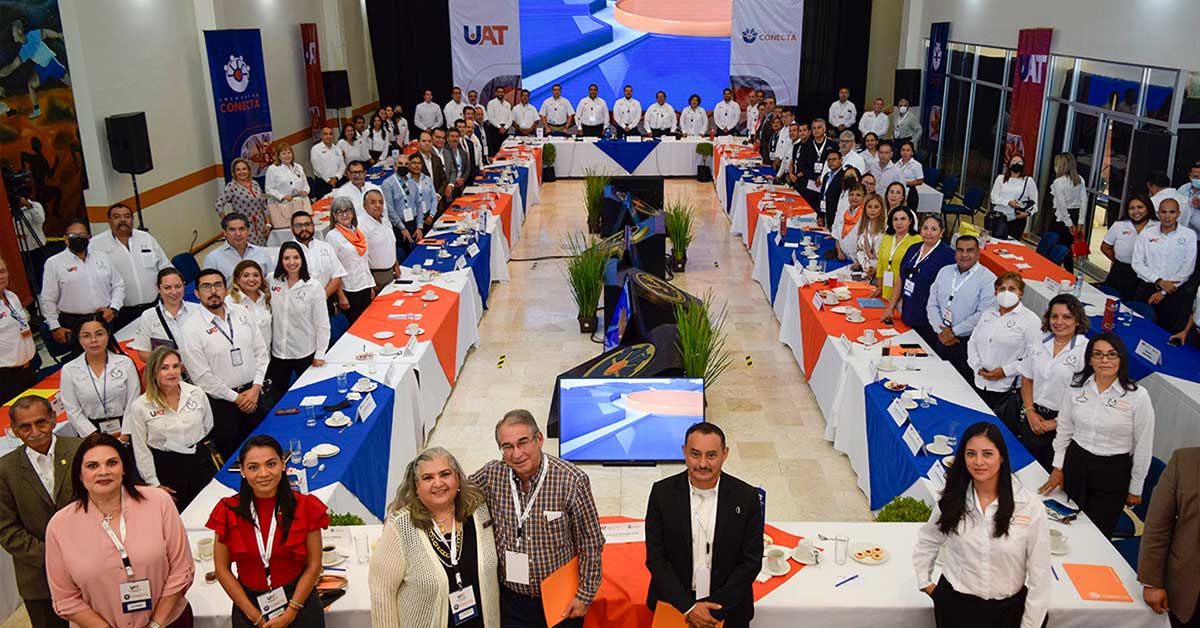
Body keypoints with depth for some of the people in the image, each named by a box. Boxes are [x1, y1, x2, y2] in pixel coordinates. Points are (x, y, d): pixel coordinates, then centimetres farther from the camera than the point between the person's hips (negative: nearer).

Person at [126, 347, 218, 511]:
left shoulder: (196, 393, -3)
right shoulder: (139, 407, -9)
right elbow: (140, 449, -3)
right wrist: (154, 484, -3)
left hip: (200, 462, 2)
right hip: (166, 468, -2)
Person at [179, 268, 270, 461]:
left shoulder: (242, 312, 1)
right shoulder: (191, 328, -12)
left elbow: (261, 351, 5)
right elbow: (201, 376, -12)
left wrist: (255, 388, -5)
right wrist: (236, 397, -9)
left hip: (253, 394, 4)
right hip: (221, 401, -4)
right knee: (232, 457, 8)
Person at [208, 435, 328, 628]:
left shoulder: (305, 507, -9)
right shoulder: (229, 511, -7)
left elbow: (313, 565, -7)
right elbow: (222, 569, -5)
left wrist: (290, 613, -12)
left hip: (299, 601, -1)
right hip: (249, 604, 1)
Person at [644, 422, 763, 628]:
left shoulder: (746, 497, -13)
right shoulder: (662, 493, -12)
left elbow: (751, 561, -9)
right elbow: (655, 557, -10)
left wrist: (716, 607, -15)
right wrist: (688, 606, -16)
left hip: (728, 608, 0)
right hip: (673, 603, 0)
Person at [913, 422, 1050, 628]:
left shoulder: (1031, 508, -14)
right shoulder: (951, 501, -7)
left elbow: (1040, 576, -9)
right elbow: (926, 541, 12)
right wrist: (925, 582, 9)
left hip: (1008, 609, -1)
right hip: (954, 604, 1)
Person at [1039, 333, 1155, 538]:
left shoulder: (1137, 396, -13)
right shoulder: (1076, 386, -3)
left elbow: (1143, 446, -5)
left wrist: (1135, 488, 0)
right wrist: (1058, 467, 9)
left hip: (1113, 473, -3)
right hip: (1075, 463, 3)